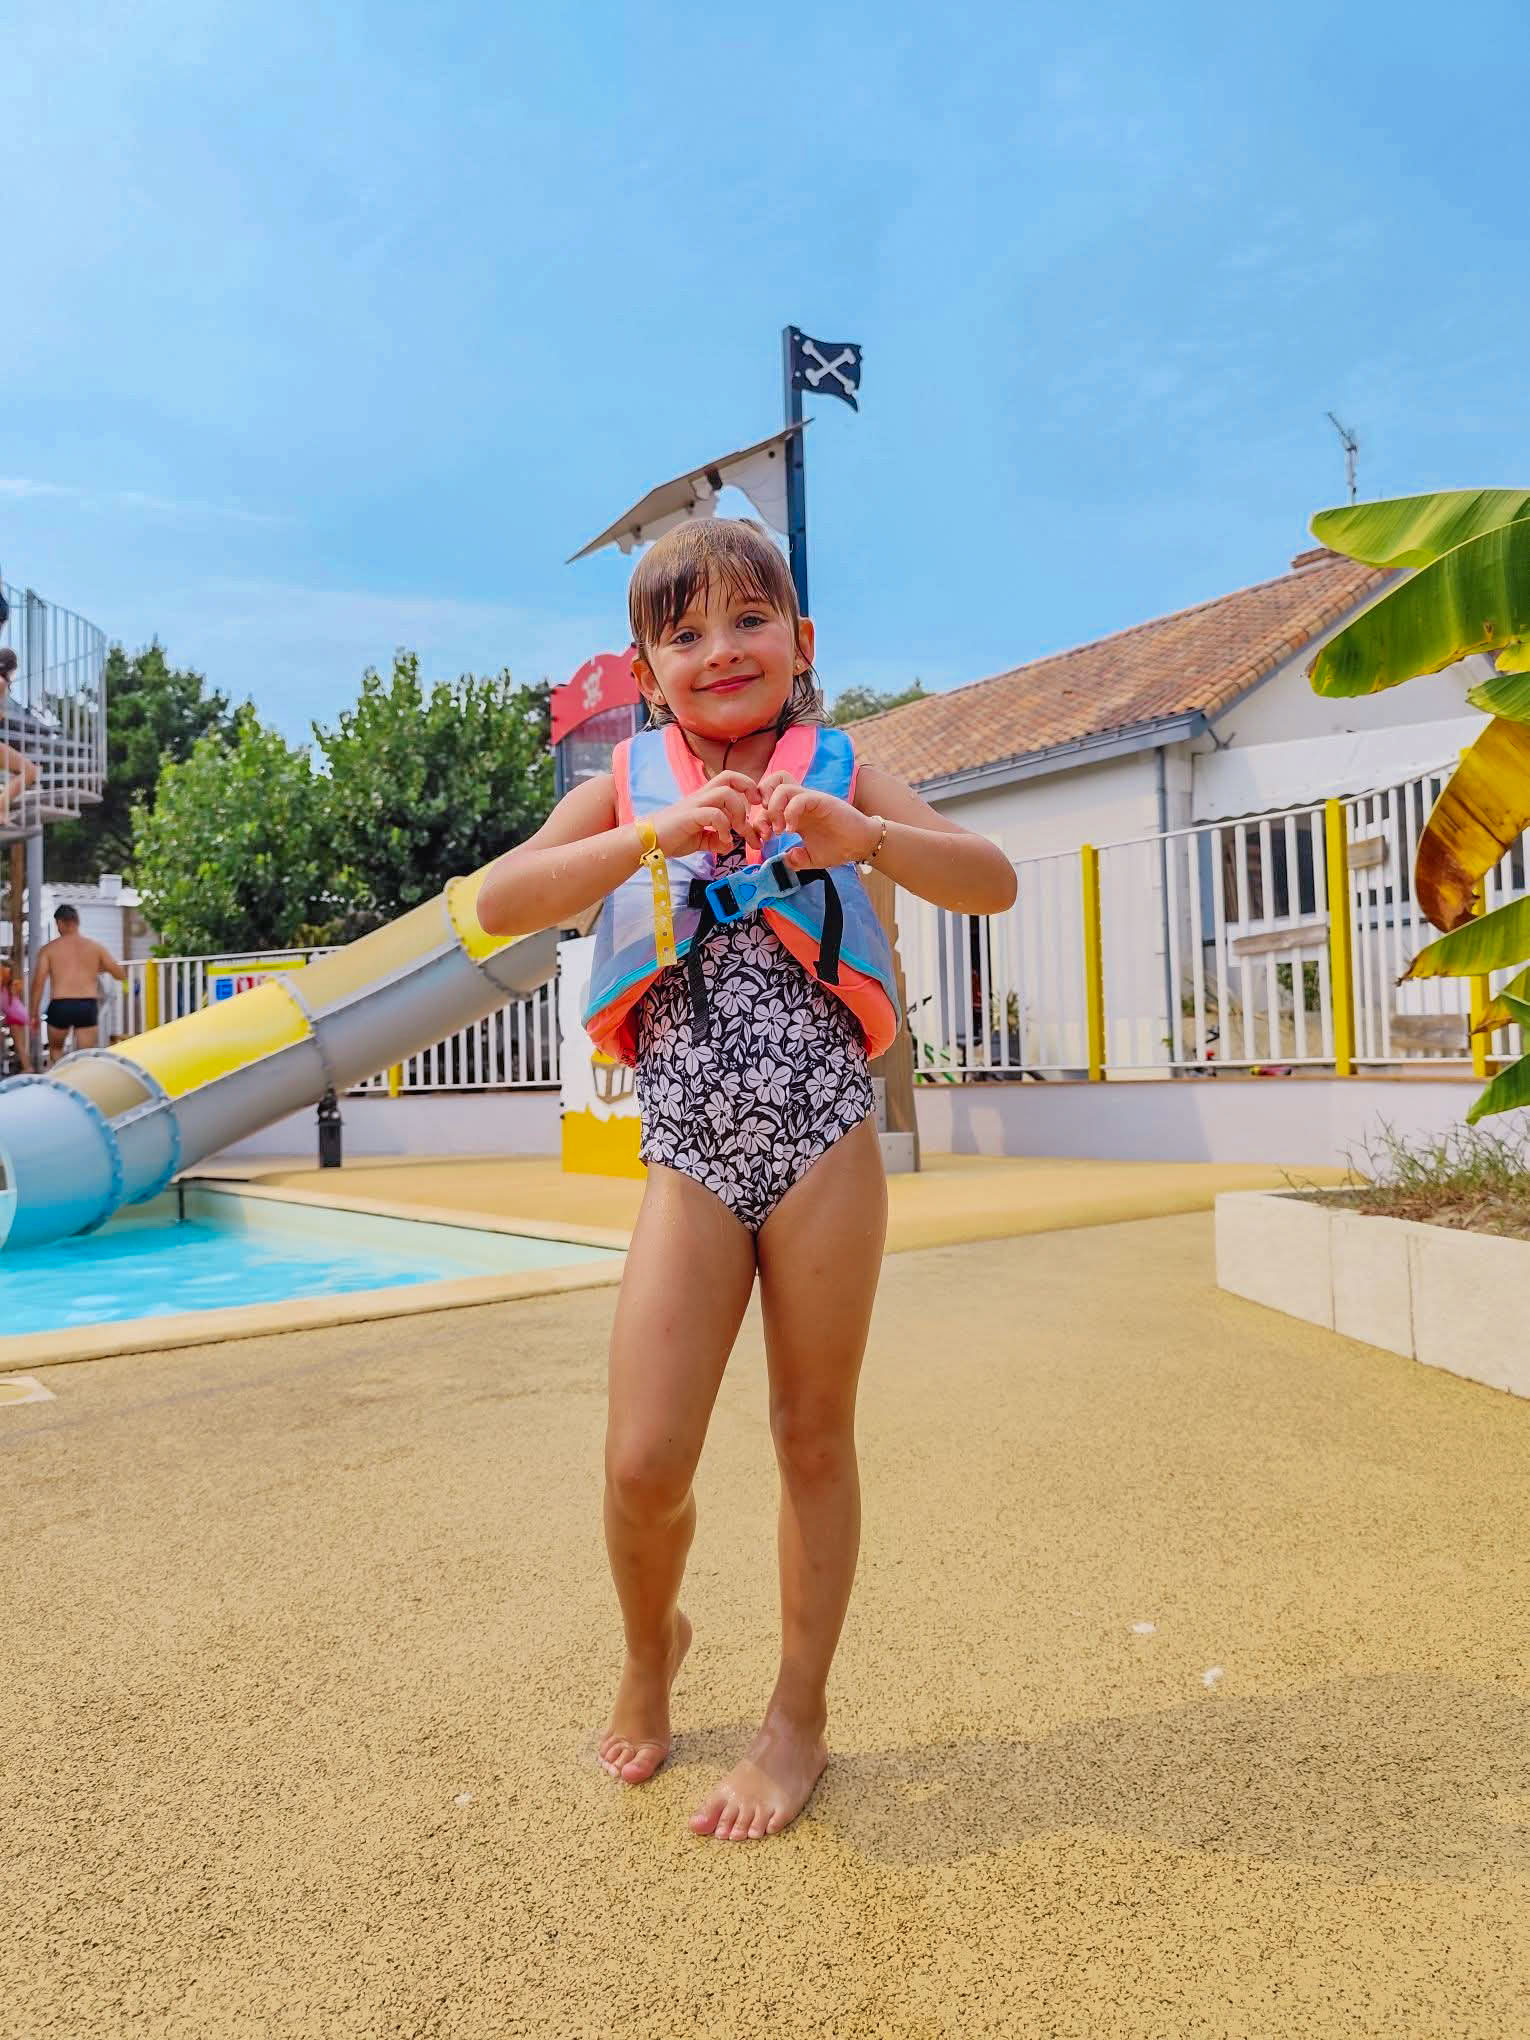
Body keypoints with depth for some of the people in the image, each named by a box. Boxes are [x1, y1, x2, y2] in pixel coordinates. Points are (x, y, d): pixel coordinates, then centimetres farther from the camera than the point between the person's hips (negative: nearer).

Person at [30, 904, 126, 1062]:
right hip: (88, 1006, 1)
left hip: (60, 1006, -1)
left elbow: (38, 982, -2)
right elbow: (121, 975, 6)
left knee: (55, 1048, 23)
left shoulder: (49, 948, 2)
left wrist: (34, 1014, 4)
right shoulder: (96, 947, 6)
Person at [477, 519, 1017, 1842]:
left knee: (814, 1438, 9)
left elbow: (995, 883, -5)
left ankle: (800, 1716, 30)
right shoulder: (628, 786, 6)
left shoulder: (839, 774, 6)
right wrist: (654, 834, -22)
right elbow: (499, 904, -9)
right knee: (643, 1461, -2)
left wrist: (859, 832, -22)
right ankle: (652, 1647, 32)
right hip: (690, 1150, 1)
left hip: (822, 1141, 0)